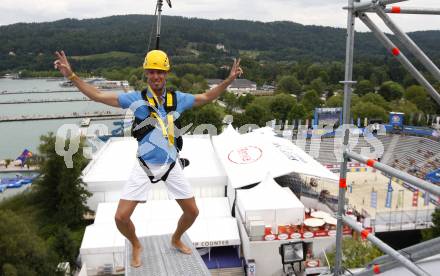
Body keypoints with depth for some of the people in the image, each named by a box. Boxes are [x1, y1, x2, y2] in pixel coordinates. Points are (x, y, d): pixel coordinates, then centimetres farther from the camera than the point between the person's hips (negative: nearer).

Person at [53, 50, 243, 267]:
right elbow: (98, 96, -8)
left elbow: (207, 97, 12)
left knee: (192, 212, 9)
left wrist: (229, 79, 4)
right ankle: (136, 245, 28)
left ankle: (176, 239, 41)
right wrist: (71, 75, -16)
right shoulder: (136, 99, -6)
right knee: (121, 217, -6)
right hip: (144, 167, -2)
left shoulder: (178, 99, 0)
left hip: (171, 166, 2)